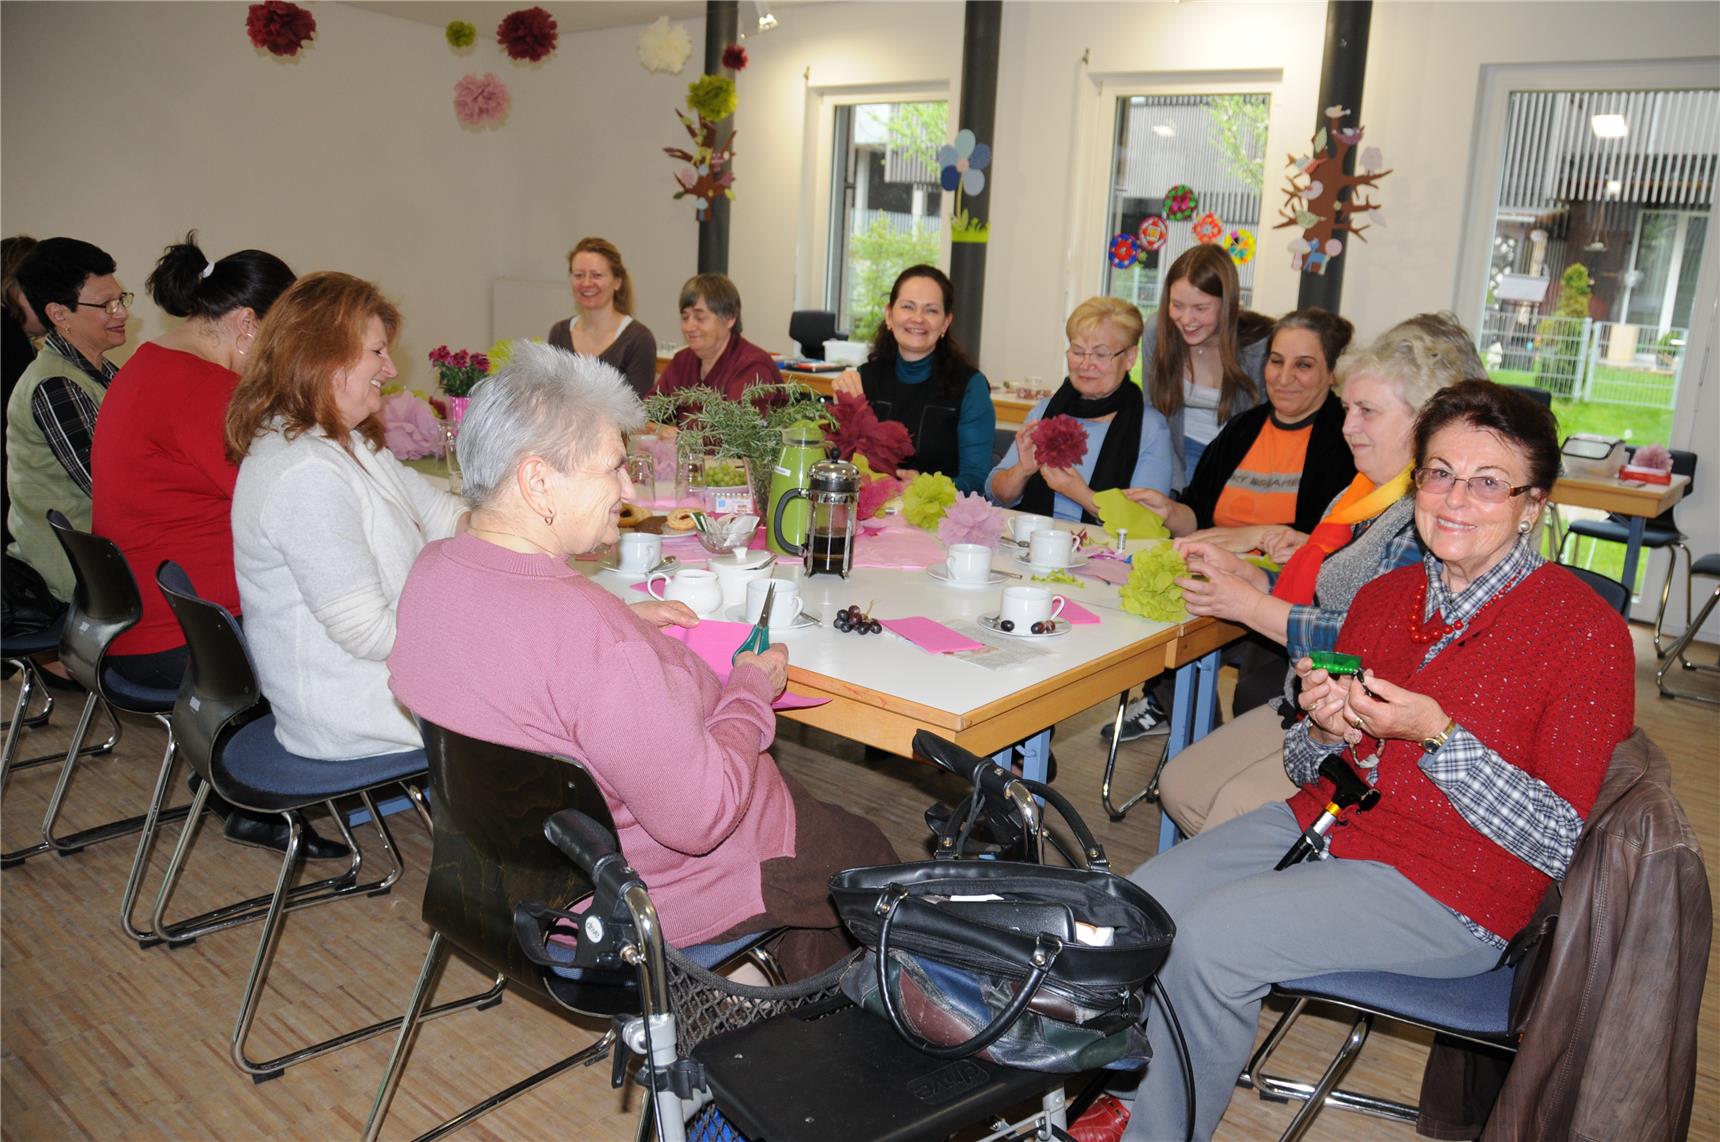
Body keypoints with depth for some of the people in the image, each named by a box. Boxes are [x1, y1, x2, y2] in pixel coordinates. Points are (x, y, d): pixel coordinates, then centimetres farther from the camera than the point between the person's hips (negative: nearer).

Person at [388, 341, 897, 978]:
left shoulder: (431, 569, -10)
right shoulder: (595, 639, -39)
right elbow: (701, 818, -31)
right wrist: (751, 690, -16)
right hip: (640, 902, -8)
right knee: (867, 855, 16)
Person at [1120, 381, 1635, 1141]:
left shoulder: (1586, 631, -11)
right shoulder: (1382, 598, 6)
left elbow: (1562, 843, -13)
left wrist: (1436, 735, -23)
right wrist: (1325, 731, -10)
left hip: (1446, 896, -6)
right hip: (1323, 823, 6)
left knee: (1204, 940, -23)